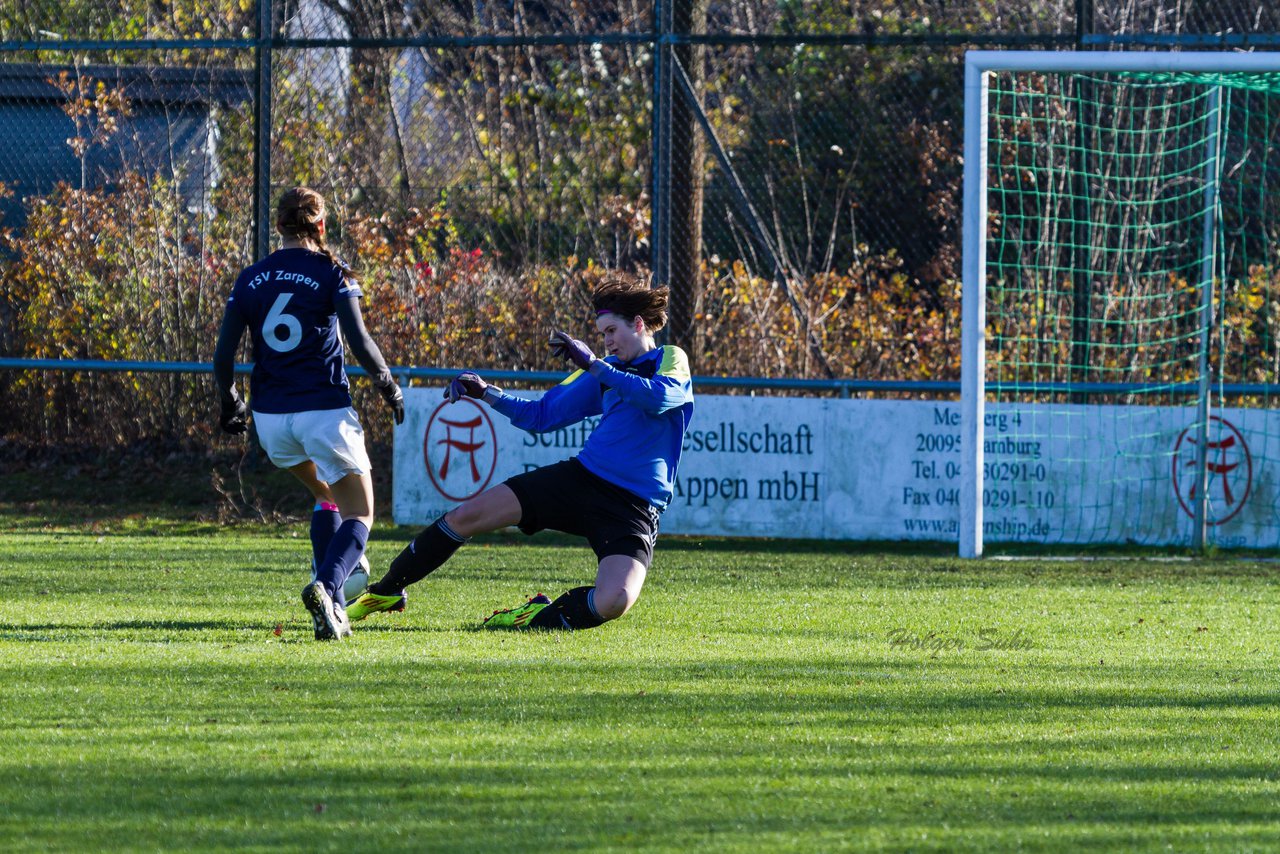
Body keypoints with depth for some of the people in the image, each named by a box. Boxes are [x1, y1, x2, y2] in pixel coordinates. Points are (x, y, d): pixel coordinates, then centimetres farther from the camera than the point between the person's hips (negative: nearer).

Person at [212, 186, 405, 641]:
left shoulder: (250, 280, 5)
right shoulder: (330, 274, -6)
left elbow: (223, 356, 4)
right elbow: (359, 341, -13)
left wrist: (230, 405, 20)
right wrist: (387, 383, 5)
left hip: (270, 418, 4)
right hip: (324, 410, -4)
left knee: (326, 497, 27)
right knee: (358, 514, 6)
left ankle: (333, 607, 16)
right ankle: (326, 587, -24)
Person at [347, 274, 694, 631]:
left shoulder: (672, 361, -1)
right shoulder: (607, 370, 17)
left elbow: (658, 397, -24)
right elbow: (542, 414, 22)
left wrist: (593, 364, -23)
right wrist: (487, 394, 10)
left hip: (633, 507, -6)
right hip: (581, 477, 6)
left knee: (615, 600, -32)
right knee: (466, 516, -2)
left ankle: (541, 616, -5)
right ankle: (386, 591, 16)